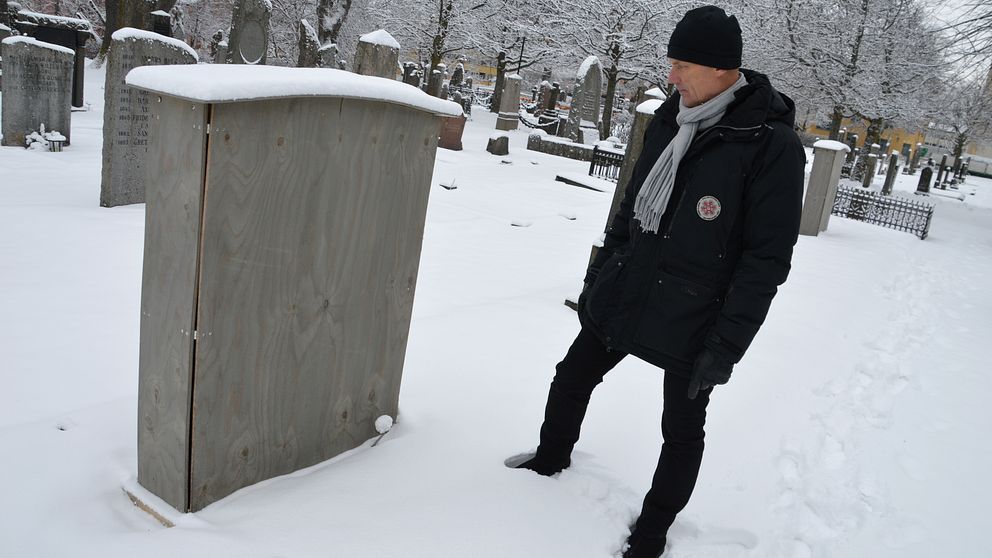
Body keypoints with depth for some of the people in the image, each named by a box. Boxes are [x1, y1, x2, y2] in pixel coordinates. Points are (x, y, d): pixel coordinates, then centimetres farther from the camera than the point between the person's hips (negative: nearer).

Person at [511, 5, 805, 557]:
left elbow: (767, 259, -17)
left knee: (682, 429, 11)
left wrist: (725, 346, -18)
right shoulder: (671, 120, 2)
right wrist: (597, 278, 14)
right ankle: (551, 459, 46)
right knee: (572, 377, 19)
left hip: (691, 319, -6)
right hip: (623, 294, 7)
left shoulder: (773, 144, -18)